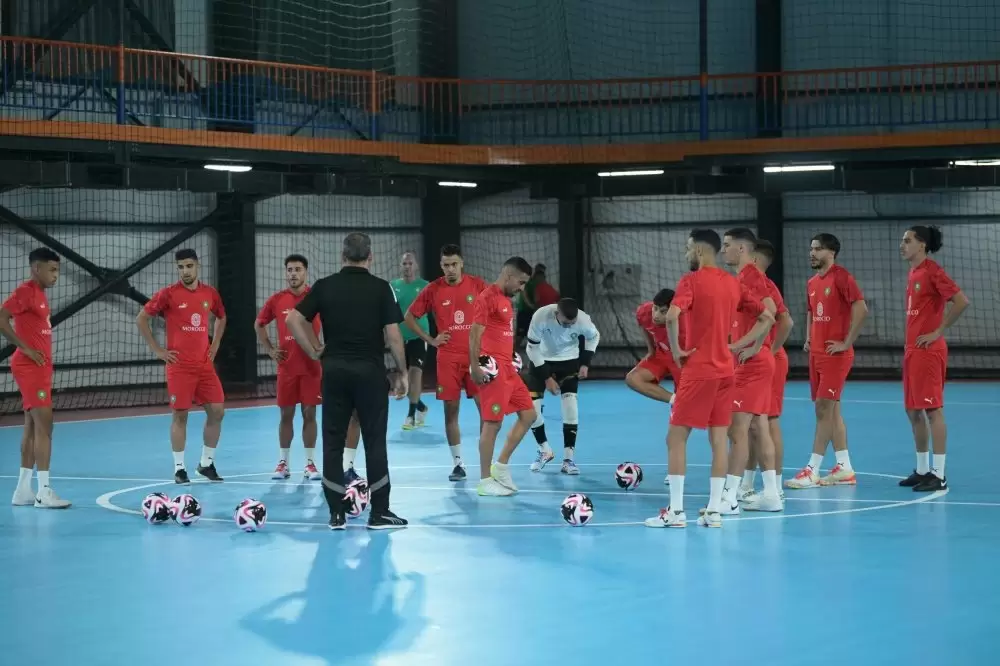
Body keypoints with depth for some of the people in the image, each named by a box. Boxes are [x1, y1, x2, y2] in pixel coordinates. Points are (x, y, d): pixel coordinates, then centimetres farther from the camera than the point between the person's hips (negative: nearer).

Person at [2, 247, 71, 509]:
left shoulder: (40, 293, 14)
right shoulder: (25, 291, -13)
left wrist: (44, 361, 15)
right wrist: (26, 348, -18)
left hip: (39, 367, 10)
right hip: (29, 367, -10)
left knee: (32, 426, 11)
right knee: (44, 424, -12)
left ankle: (23, 490, 15)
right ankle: (44, 492, -13)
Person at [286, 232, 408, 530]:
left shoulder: (325, 286, 2)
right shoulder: (380, 287, -4)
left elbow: (293, 320, -3)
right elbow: (393, 334, -6)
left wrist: (315, 351, 5)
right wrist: (402, 372, 3)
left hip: (335, 371, 2)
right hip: (370, 371, -2)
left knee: (333, 441, 7)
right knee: (374, 441, 5)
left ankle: (336, 514, 7)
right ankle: (379, 513, 6)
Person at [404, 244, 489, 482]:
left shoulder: (478, 285, 0)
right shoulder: (433, 290, 0)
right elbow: (409, 317, 9)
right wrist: (431, 340, 3)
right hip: (448, 358, 0)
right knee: (451, 410, 2)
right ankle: (458, 463, 10)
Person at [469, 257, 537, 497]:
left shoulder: (506, 299, 17)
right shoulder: (488, 297, -12)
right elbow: (475, 334, -16)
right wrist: (475, 367, -21)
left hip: (508, 369, 10)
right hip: (493, 370, -10)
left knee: (528, 414, 11)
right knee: (492, 423, -6)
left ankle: (501, 466, 18)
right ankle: (485, 481, 1)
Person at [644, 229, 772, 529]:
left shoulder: (692, 280, -9)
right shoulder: (733, 283, 10)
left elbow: (672, 316, -25)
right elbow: (767, 318, 15)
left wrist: (676, 351, -12)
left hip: (698, 370, -6)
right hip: (725, 369, 6)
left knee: (676, 437, 1)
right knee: (719, 440, 7)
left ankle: (676, 511, -2)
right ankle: (713, 510, 6)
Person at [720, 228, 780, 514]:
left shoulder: (749, 275, -13)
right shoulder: (743, 277, 17)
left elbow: (770, 310, -27)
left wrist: (754, 347, -23)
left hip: (751, 363, -10)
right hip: (755, 363, 10)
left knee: (737, 428, -10)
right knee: (759, 428, 11)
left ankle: (730, 497, -9)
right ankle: (771, 494, 13)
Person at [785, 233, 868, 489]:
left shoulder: (841, 277, -11)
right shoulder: (812, 283, 14)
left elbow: (861, 309, -19)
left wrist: (846, 342, -17)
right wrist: (808, 339, 12)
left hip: (835, 354, -9)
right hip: (816, 353, 9)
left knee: (824, 408, -9)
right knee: (832, 410, 11)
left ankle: (812, 470, -8)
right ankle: (844, 468, 17)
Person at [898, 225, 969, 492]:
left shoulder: (932, 271, -12)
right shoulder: (913, 273, 14)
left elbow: (962, 301, -20)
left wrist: (939, 331, -15)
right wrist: (910, 343, 14)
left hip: (928, 350, -9)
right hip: (912, 350, 9)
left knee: (932, 410, -7)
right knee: (913, 411, 12)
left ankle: (938, 475, -5)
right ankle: (922, 470, 20)